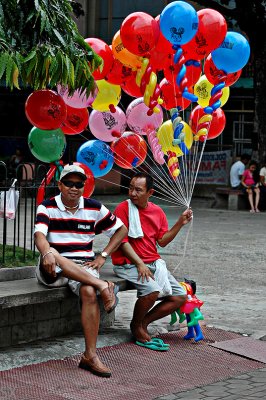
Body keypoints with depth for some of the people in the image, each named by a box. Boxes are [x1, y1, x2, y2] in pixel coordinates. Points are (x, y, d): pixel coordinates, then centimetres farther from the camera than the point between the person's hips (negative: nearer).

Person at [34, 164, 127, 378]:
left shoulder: (94, 208, 7)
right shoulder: (47, 207, 1)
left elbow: (121, 229, 15)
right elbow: (39, 235, -17)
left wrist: (102, 257, 5)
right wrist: (47, 253, -41)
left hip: (83, 266, 1)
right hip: (53, 267, -1)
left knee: (89, 293, -32)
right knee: (53, 255, -38)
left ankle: (90, 356, -28)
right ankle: (102, 285, -37)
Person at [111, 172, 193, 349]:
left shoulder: (158, 211, 10)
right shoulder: (123, 208, -8)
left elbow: (162, 241, 11)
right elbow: (122, 241, -12)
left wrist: (180, 224, -1)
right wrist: (139, 263, -20)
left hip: (154, 263, 7)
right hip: (128, 264, -7)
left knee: (180, 296, -2)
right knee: (152, 290, -33)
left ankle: (144, 321, 8)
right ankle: (136, 325, -5)